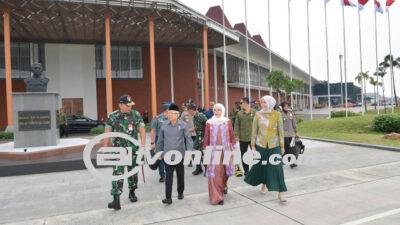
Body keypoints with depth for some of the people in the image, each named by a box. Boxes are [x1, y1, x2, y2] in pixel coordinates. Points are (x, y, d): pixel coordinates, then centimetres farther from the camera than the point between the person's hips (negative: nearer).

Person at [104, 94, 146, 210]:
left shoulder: (136, 115, -1)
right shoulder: (112, 116, -2)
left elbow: (142, 130, -2)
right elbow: (107, 133, 0)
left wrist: (142, 145, -12)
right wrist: (105, 149, -3)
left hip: (133, 149, 2)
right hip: (118, 150, -1)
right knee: (117, 173, -7)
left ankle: (132, 192, 35)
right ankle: (116, 200, -6)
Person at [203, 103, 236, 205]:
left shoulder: (227, 121, 3)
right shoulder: (209, 122, 1)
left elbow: (232, 136, 4)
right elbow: (206, 137, 2)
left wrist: (233, 148, 1)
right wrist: (206, 150, 0)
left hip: (226, 150, 1)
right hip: (214, 150, -1)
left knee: (225, 170, 13)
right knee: (215, 172, -4)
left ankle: (223, 186, 43)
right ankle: (217, 196, 3)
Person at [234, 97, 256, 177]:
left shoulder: (254, 112, -3)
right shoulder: (239, 113, 3)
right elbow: (237, 125, 2)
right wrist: (236, 135, -6)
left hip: (253, 137, -2)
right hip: (242, 138, 3)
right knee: (244, 155, 11)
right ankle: (246, 171, 23)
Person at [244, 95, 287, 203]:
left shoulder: (277, 114, -4)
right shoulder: (258, 114, -1)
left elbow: (281, 131, 1)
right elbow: (254, 131, 2)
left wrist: (282, 146, 1)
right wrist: (253, 145, 1)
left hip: (274, 145, -1)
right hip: (260, 145, 2)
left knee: (277, 168, -3)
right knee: (261, 165, 12)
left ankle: (280, 192, 4)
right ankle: (264, 183, 39)